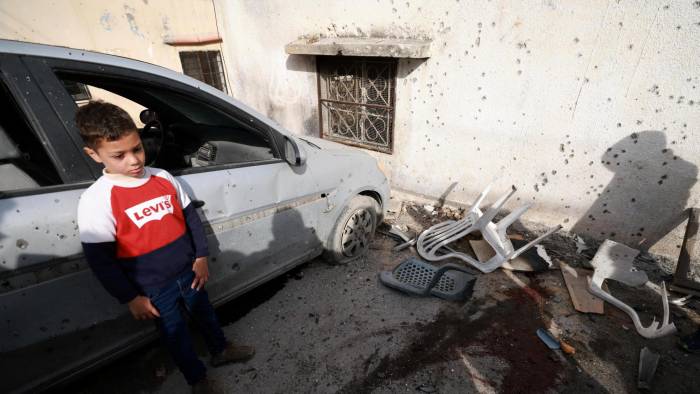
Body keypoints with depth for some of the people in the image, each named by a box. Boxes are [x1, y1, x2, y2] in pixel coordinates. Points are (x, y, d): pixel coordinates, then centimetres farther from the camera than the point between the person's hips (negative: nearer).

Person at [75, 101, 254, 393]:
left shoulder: (164, 178, -6)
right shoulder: (96, 200, -18)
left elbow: (191, 218, 3)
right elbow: (100, 260, -13)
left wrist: (201, 257, 0)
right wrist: (131, 298, -9)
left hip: (188, 273, 4)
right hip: (154, 289, -3)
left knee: (205, 314, 24)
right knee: (176, 334, 18)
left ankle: (220, 350, 51)